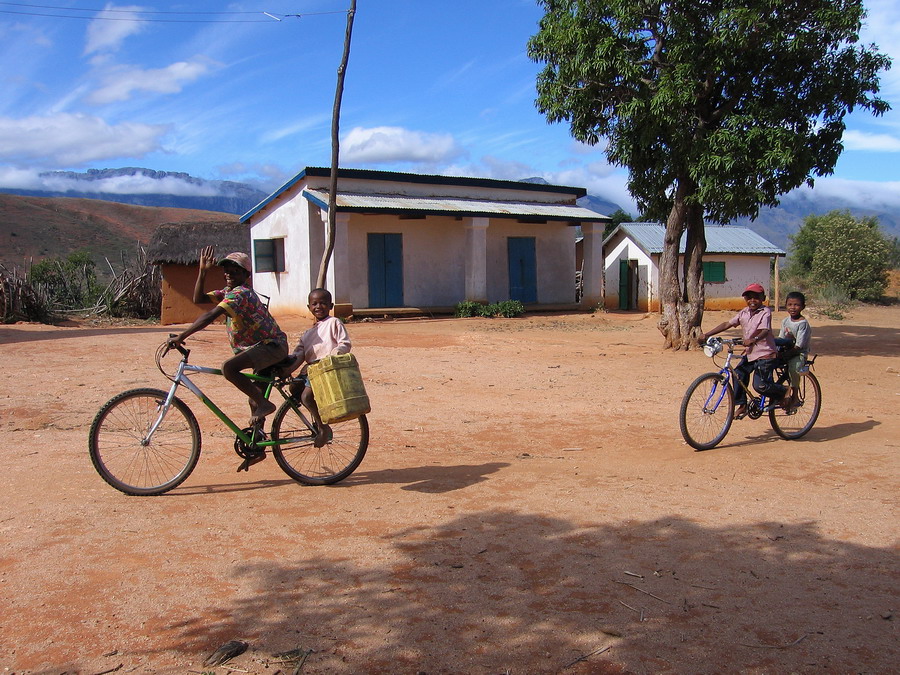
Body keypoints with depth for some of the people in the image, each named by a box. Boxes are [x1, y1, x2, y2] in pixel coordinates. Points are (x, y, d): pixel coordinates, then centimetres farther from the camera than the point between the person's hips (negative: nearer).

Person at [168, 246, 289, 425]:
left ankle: (264, 404, -18)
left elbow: (211, 315, -28)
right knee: (255, 398, 15)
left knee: (228, 368, -27)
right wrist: (202, 271, -1)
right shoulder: (229, 292, 13)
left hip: (272, 346, -10)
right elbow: (199, 299, 8)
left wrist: (181, 336, -30)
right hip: (263, 347, 10)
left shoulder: (240, 293, -18)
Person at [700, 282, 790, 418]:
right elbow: (727, 324, 2)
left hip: (766, 355, -7)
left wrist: (753, 339, -49)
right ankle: (741, 405, 10)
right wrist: (706, 334, -7)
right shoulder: (744, 313, 6)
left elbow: (765, 331, -28)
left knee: (760, 385, -13)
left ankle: (784, 391, 14)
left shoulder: (765, 312, -12)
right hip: (750, 353, 7)